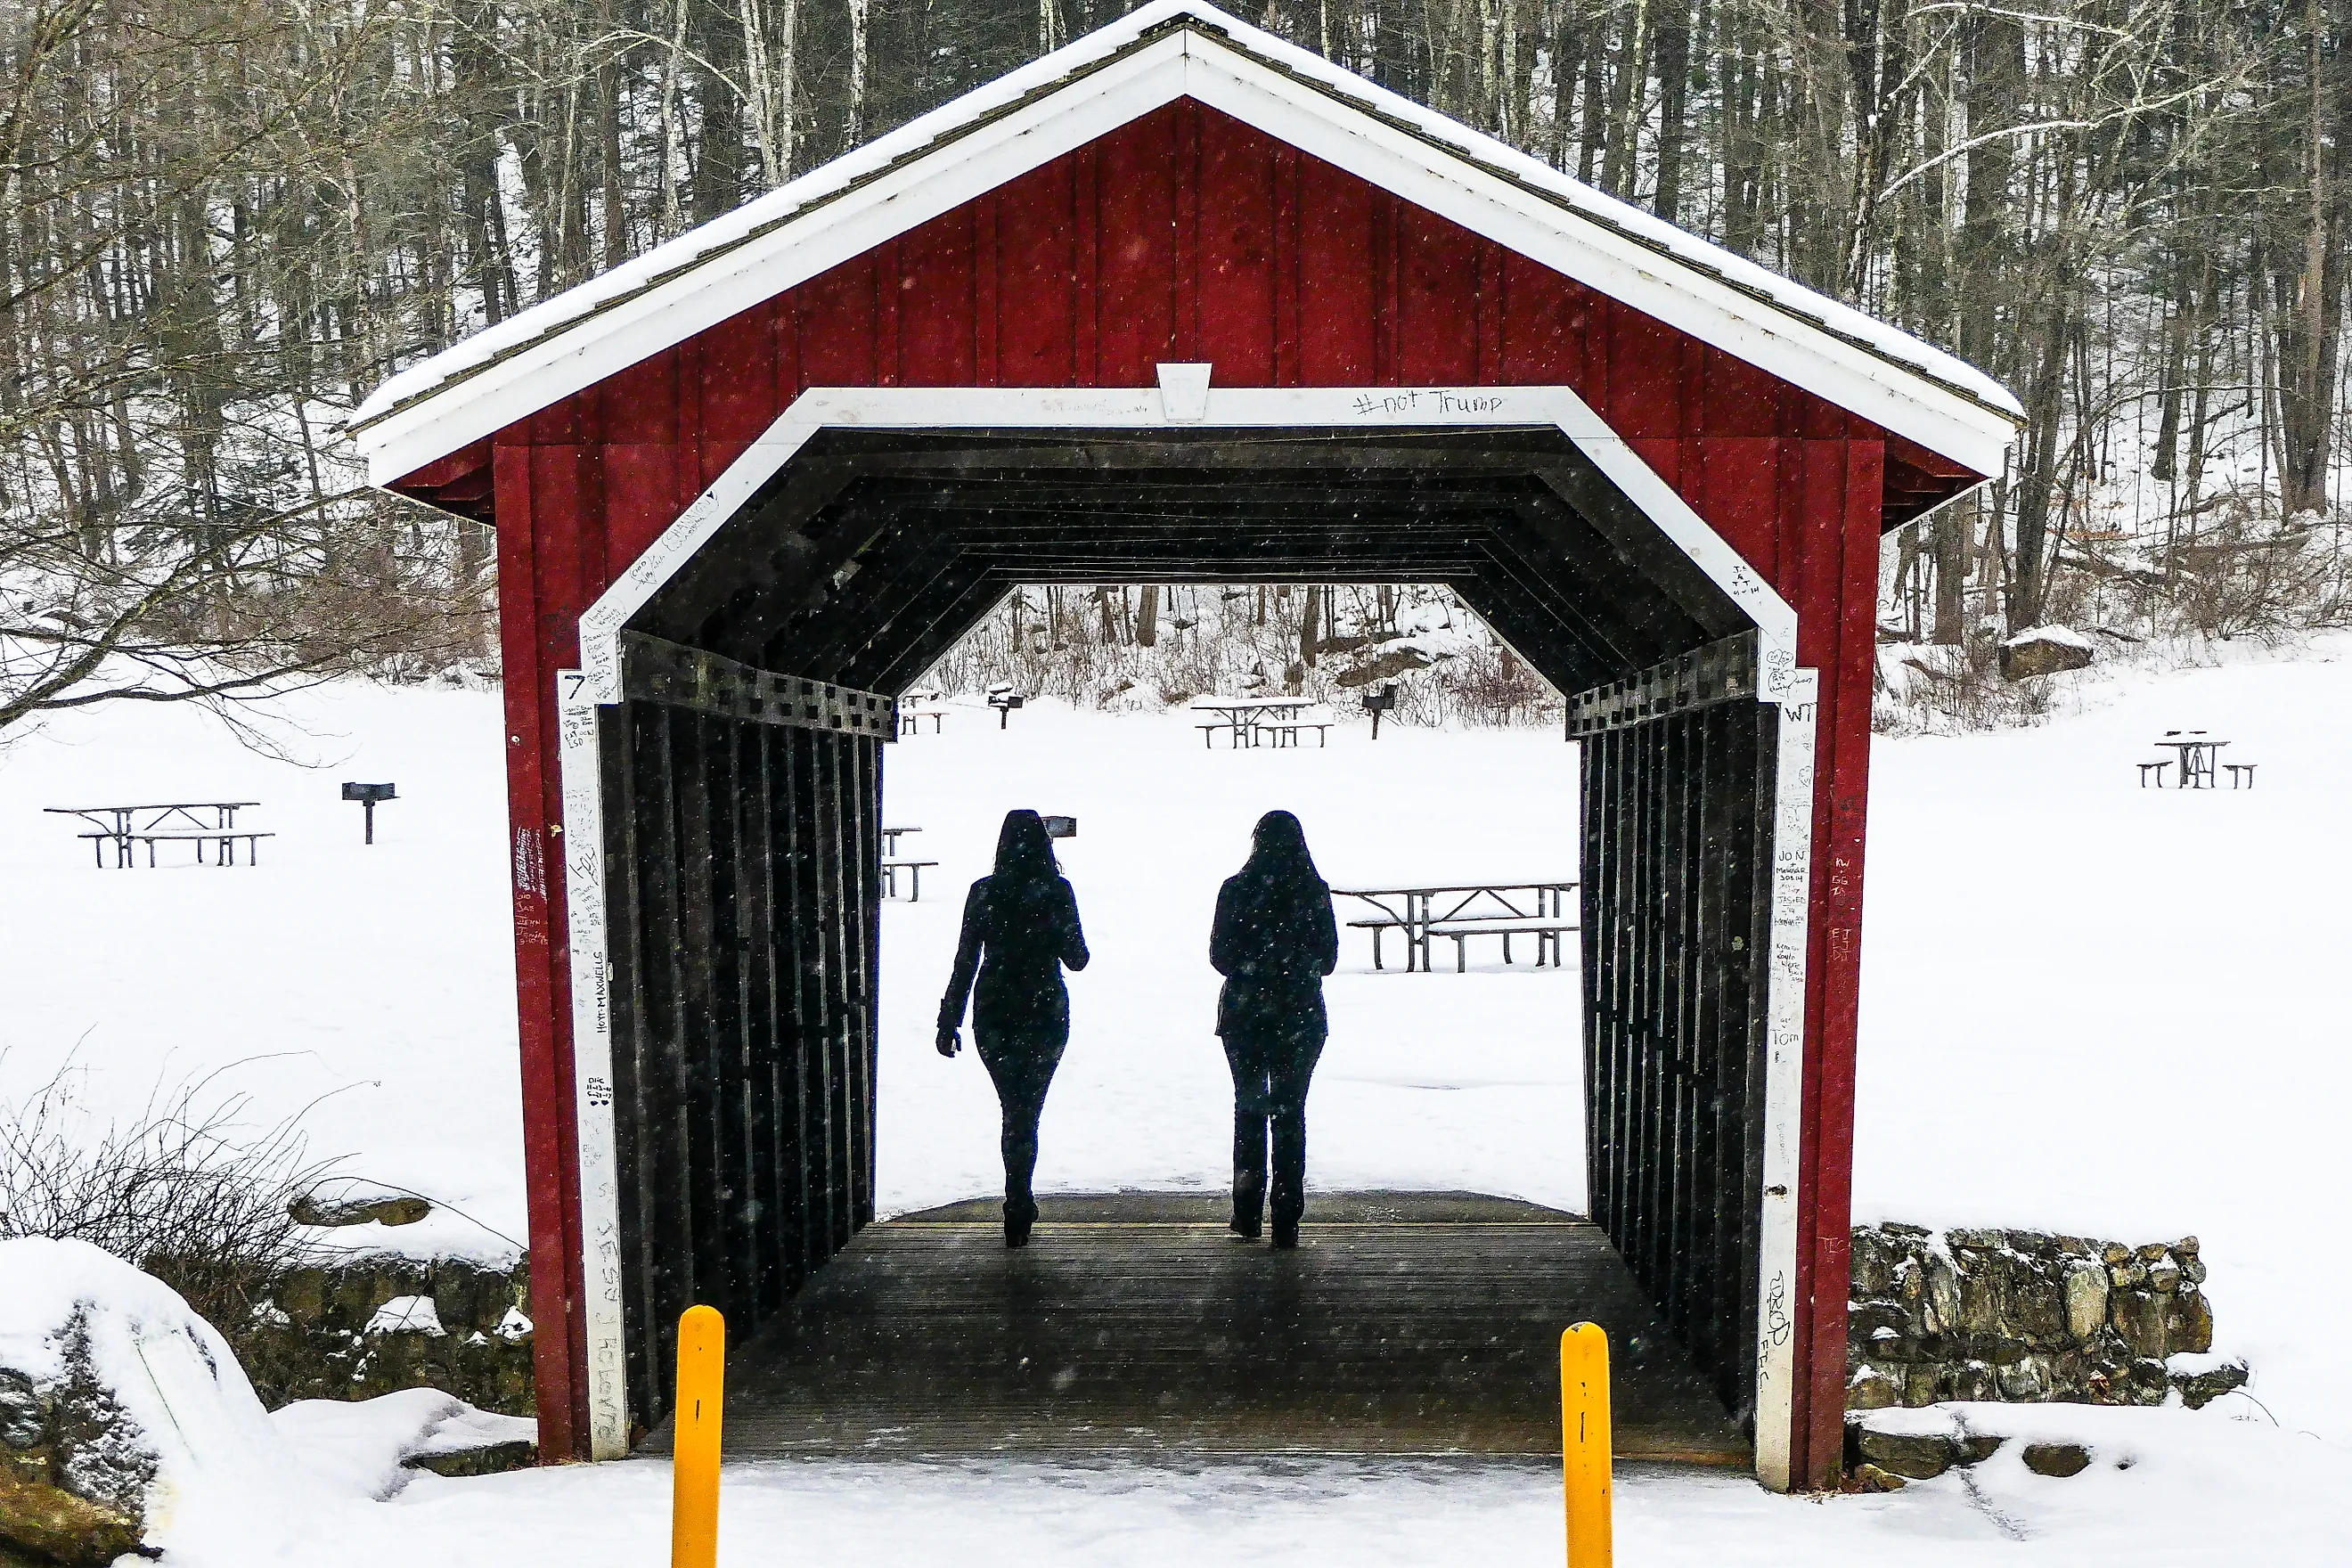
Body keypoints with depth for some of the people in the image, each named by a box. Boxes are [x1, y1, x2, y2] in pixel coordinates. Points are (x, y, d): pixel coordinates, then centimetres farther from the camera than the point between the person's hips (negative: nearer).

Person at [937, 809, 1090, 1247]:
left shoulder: (982, 891, -2)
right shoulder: (1056, 891, -7)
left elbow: (965, 961, -2)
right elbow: (1076, 959, -3)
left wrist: (949, 1020, 3)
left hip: (992, 1016, 2)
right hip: (1045, 1014, -2)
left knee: (1014, 1109, 16)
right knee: (1026, 1112, 5)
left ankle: (1021, 1204, 23)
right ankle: (1017, 1209, 0)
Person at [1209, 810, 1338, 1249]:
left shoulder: (1235, 889, -6)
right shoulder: (1315, 890, -5)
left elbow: (1219, 956, -2)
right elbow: (1328, 959, 0)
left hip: (1243, 1015, 0)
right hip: (1301, 1017, 0)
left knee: (1248, 1108, 15)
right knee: (1290, 1112, 6)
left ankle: (1247, 1215, 17)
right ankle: (1286, 1223, 5)